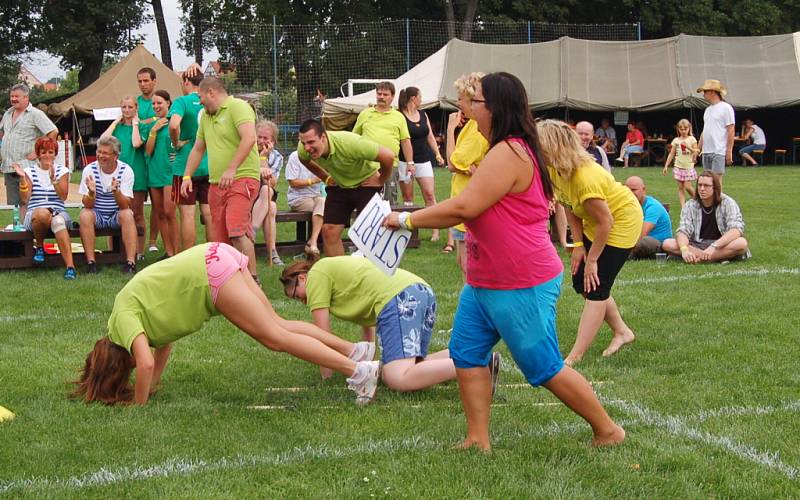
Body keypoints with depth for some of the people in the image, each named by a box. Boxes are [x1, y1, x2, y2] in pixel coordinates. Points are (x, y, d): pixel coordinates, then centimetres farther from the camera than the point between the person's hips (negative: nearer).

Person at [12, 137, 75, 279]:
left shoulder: (62, 170, 10)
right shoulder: (29, 171, 9)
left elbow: (63, 196, -4)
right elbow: (25, 199, -2)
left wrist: (53, 178, -16)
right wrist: (22, 178, -13)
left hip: (59, 212, 0)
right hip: (34, 213, 0)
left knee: (58, 221, -38)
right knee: (42, 213, -39)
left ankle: (70, 266, -47)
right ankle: (39, 247, -9)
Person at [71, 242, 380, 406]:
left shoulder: (124, 317, -2)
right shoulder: (130, 302, 23)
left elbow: (146, 363, -13)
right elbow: (163, 344, 30)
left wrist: (139, 403, -1)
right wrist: (152, 385, 29)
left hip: (211, 271, -8)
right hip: (217, 257, 8)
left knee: (275, 337, -9)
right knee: (278, 325, 10)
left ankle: (358, 370, -15)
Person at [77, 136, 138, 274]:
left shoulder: (126, 171, -10)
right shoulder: (89, 170, -8)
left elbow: (125, 205, -18)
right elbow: (87, 205, -13)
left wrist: (116, 191, -38)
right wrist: (91, 192, -35)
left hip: (117, 214, -1)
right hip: (96, 215, 1)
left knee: (127, 214, -31)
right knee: (85, 214, -30)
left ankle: (131, 262, -33)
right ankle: (90, 262, -28)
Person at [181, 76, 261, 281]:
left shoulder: (238, 107, -7)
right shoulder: (206, 116, 21)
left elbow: (249, 138, -22)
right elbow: (198, 149, 29)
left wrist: (231, 169, -26)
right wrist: (187, 176, 21)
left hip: (242, 179, -9)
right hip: (216, 184, 9)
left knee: (237, 231, -20)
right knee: (220, 237, 5)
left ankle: (252, 279, -16)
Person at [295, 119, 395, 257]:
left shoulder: (349, 143, -37)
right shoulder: (303, 149, -19)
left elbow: (388, 156, -33)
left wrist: (381, 181, -18)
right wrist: (326, 178, 4)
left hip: (366, 184, -5)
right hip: (339, 186, 5)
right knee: (329, 230, -2)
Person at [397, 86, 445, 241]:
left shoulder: (423, 115, 12)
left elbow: (430, 136, 17)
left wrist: (437, 154, 7)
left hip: (423, 160, 4)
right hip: (405, 161, -4)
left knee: (430, 194, -4)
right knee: (407, 197, 3)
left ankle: (435, 229, -4)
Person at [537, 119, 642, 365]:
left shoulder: (585, 177, -36)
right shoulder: (555, 170, -11)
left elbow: (606, 221, -29)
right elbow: (570, 208, 1)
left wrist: (592, 259, -19)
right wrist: (578, 244, -6)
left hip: (622, 222, -9)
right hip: (595, 224, 9)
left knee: (595, 286, -11)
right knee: (582, 282, 12)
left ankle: (573, 358, -11)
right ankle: (622, 332, 30)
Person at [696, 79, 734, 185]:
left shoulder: (726, 108, -6)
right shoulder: (708, 110, 19)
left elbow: (731, 131, -10)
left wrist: (729, 151, -14)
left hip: (719, 152, -8)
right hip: (706, 152, 8)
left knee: (716, 178, -11)